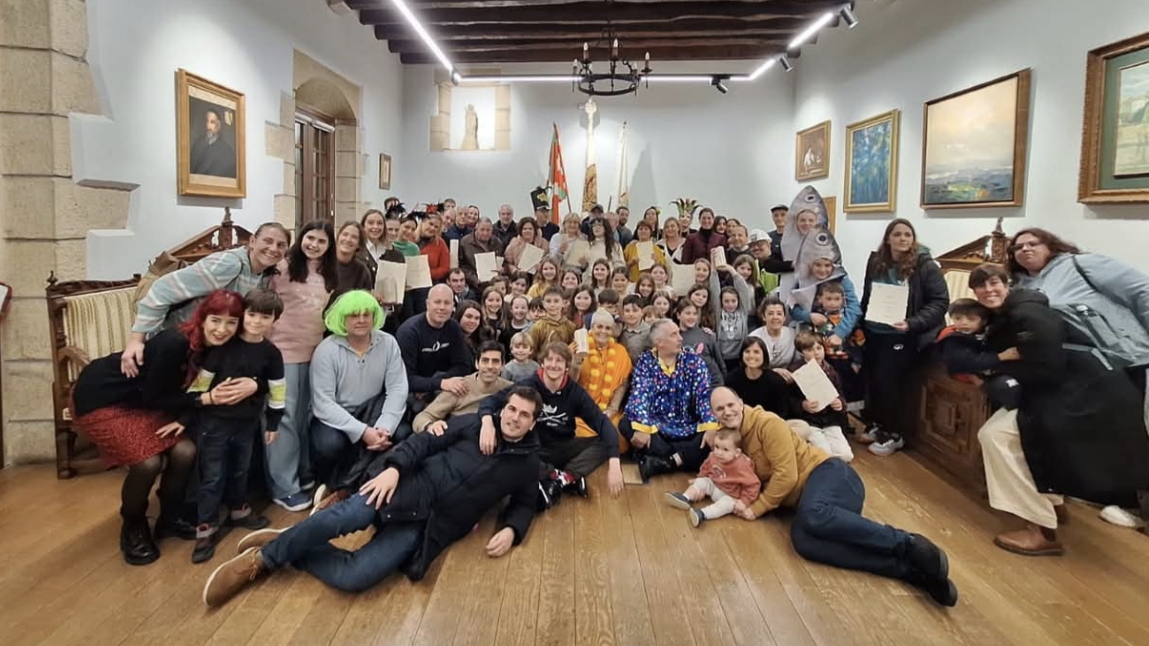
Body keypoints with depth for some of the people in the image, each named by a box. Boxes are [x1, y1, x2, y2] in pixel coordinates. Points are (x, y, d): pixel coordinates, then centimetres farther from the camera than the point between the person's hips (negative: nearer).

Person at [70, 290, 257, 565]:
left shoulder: (213, 346, -10)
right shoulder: (174, 344, -33)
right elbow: (154, 399, -24)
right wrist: (207, 398, -28)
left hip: (139, 401, 7)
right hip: (99, 399, -7)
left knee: (184, 451, -8)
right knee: (148, 461, -19)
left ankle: (169, 519, 16)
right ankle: (132, 530, 8)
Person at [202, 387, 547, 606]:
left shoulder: (526, 464, 12)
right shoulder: (474, 424, 8)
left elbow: (524, 504, 19)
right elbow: (426, 442, 3)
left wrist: (511, 530, -3)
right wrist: (394, 467, -14)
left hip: (430, 525, 0)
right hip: (410, 488, 0)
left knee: (353, 577, -21)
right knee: (343, 517, -30)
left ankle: (280, 556, 2)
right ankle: (264, 555, -6)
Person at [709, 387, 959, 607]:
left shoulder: (767, 423, -8)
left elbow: (786, 476, -13)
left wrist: (756, 508, -10)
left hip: (828, 473, -6)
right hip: (806, 498, 6)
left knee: (814, 515, -43)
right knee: (802, 539, -32)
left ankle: (907, 544, -29)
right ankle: (909, 567, -35)